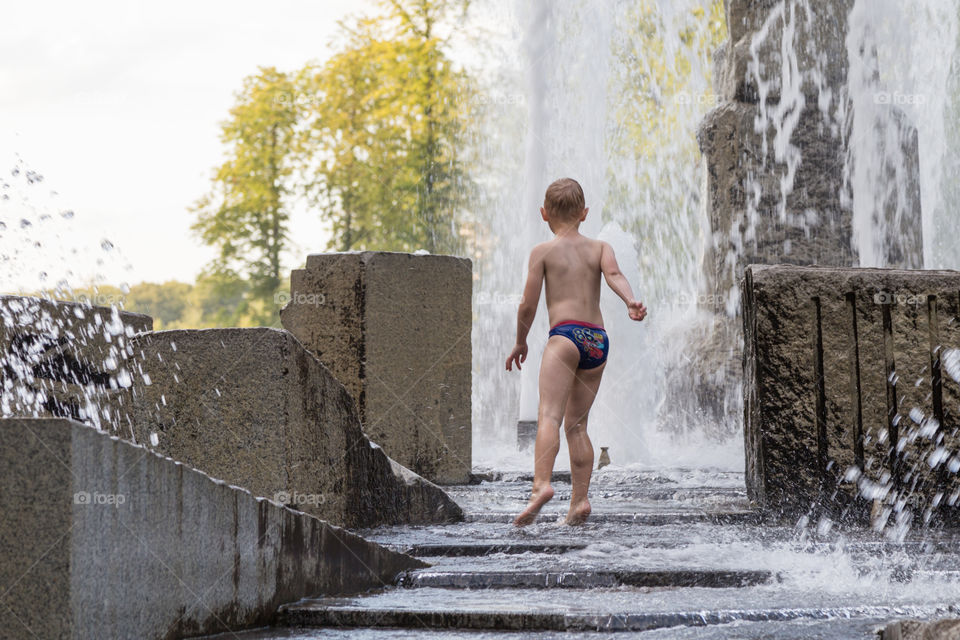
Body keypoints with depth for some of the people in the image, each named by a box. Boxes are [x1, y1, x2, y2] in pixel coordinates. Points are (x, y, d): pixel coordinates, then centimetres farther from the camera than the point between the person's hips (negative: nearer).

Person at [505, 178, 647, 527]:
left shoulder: (543, 251, 8)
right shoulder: (600, 247, 18)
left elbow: (528, 304, 5)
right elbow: (614, 274, -5)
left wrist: (520, 342, 19)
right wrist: (631, 301, -22)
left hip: (566, 333, -5)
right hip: (599, 340, 5)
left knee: (549, 414, -17)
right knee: (576, 422, 10)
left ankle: (541, 484, -38)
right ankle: (580, 501, 3)